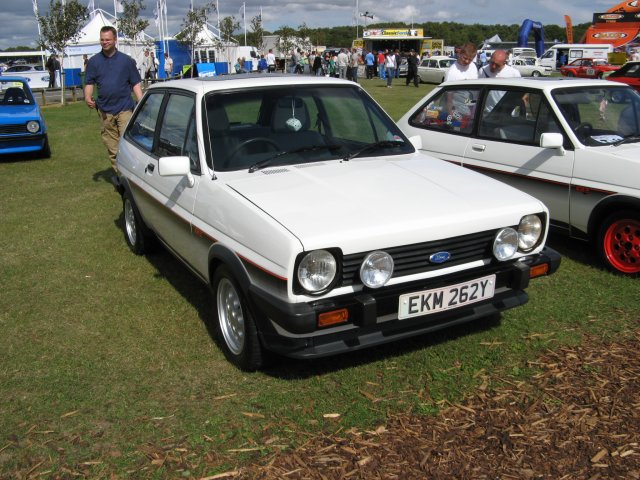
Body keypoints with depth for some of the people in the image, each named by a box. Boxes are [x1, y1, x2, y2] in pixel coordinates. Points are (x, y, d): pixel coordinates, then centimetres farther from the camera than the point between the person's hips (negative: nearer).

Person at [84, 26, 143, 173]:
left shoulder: (126, 60, 4)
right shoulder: (94, 61, 8)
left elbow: (135, 83, 4)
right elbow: (89, 83, 8)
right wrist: (87, 97, -13)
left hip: (125, 109, -2)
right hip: (105, 110, 3)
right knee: (112, 147, 7)